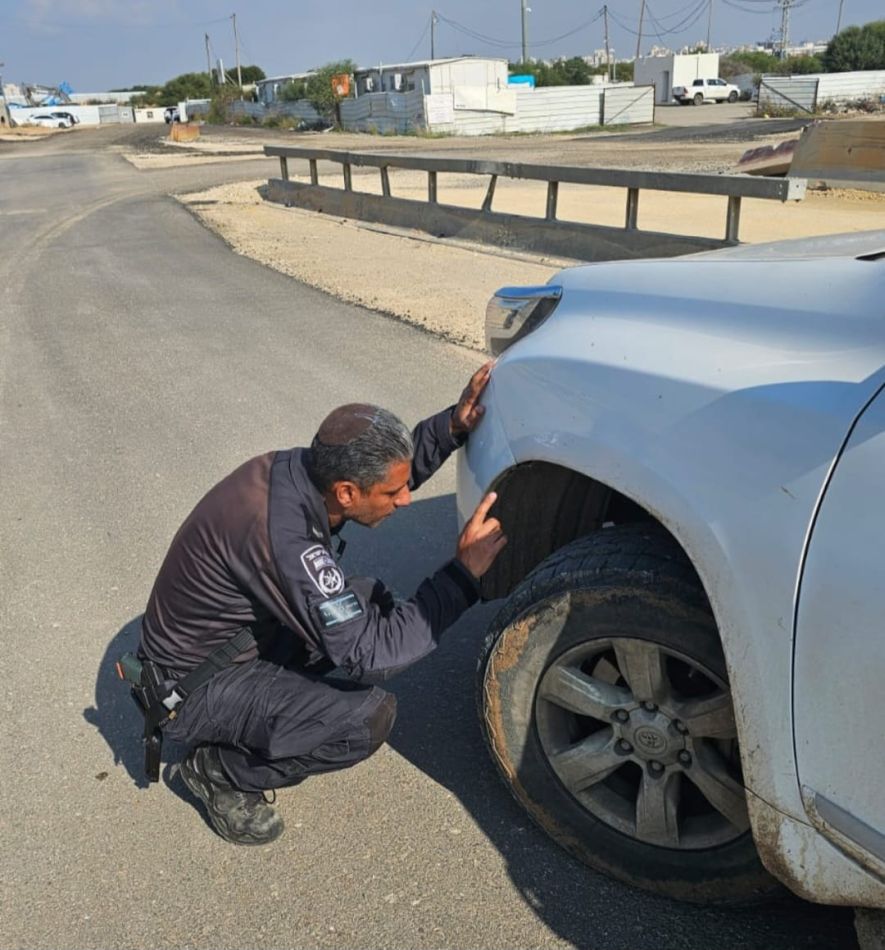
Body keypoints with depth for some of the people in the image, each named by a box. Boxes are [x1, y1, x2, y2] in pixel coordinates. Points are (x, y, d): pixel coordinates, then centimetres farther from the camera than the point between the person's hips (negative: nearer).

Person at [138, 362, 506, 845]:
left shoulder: (294, 469, -13)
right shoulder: (280, 536, -37)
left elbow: (391, 467, 7)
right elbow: (371, 653, -31)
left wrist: (452, 426, -10)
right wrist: (464, 573, -28)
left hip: (237, 637, 8)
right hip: (191, 691, -8)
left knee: (369, 601, 2)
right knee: (370, 716, -22)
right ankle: (220, 769, -1)